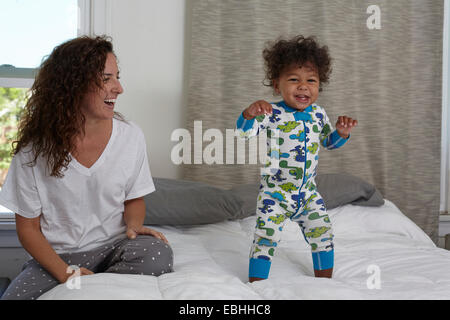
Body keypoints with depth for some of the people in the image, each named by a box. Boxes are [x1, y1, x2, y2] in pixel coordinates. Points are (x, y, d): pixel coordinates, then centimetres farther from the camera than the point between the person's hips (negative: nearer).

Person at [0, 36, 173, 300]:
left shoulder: (131, 136, -3)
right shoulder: (34, 149, -8)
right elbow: (28, 227, -2)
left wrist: (133, 225, -11)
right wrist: (66, 273, -17)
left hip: (112, 248, 3)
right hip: (56, 256, -2)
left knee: (157, 254, -30)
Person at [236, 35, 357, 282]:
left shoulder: (318, 114, 2)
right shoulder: (271, 114, -14)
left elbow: (329, 142, 17)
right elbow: (243, 133, -22)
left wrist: (342, 132, -4)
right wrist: (249, 114, -42)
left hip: (308, 193, 5)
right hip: (274, 193, -5)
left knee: (323, 233, 11)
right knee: (266, 237, -8)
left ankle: (325, 280, 32)